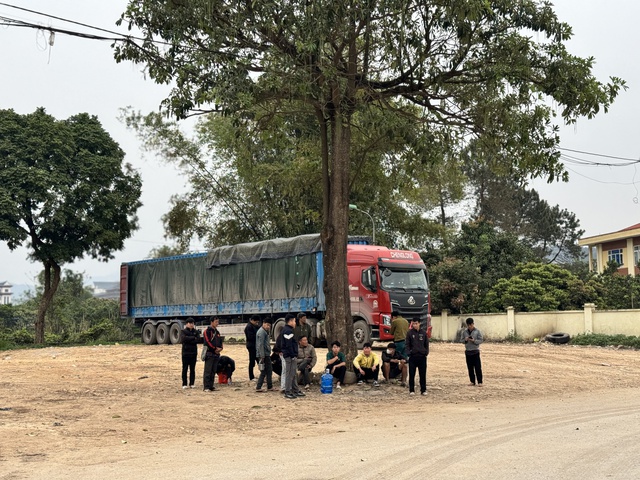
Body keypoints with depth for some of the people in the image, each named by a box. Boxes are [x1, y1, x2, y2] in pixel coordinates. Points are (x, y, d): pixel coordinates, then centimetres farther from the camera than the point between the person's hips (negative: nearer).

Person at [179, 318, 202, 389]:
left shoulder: (196, 332, 10)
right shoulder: (183, 331, 2)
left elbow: (199, 340, -6)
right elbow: (183, 339, -17)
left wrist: (189, 340, -15)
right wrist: (193, 338, -13)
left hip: (193, 353, 3)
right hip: (185, 353, -3)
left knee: (192, 369, 5)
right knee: (185, 369, 0)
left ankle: (192, 384, 10)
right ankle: (184, 384, 4)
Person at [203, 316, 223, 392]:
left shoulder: (217, 332, 17)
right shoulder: (207, 331, -7)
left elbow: (220, 341, 19)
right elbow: (207, 342, -15)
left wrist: (220, 348, -1)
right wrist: (215, 349, -12)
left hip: (216, 353, 8)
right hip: (209, 353, -8)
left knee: (213, 371, 8)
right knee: (208, 371, -8)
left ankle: (211, 386, 13)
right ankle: (206, 387, -8)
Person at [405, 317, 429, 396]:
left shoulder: (423, 333, 5)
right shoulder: (410, 333, 1)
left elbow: (426, 344, 11)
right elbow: (407, 344, 3)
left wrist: (426, 352, 0)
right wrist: (408, 352, -8)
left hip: (422, 356, 1)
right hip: (413, 356, -1)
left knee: (423, 374, 6)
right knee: (412, 374, 2)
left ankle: (423, 390, 14)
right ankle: (412, 390, 9)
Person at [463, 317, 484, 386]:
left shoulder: (477, 331, -3)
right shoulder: (464, 331, 7)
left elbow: (481, 340, -3)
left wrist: (474, 340, -19)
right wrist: (465, 340, -12)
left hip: (475, 351, -3)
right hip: (468, 351, 3)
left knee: (478, 367, -5)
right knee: (470, 368, 7)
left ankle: (480, 382, 0)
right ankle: (472, 382, 15)